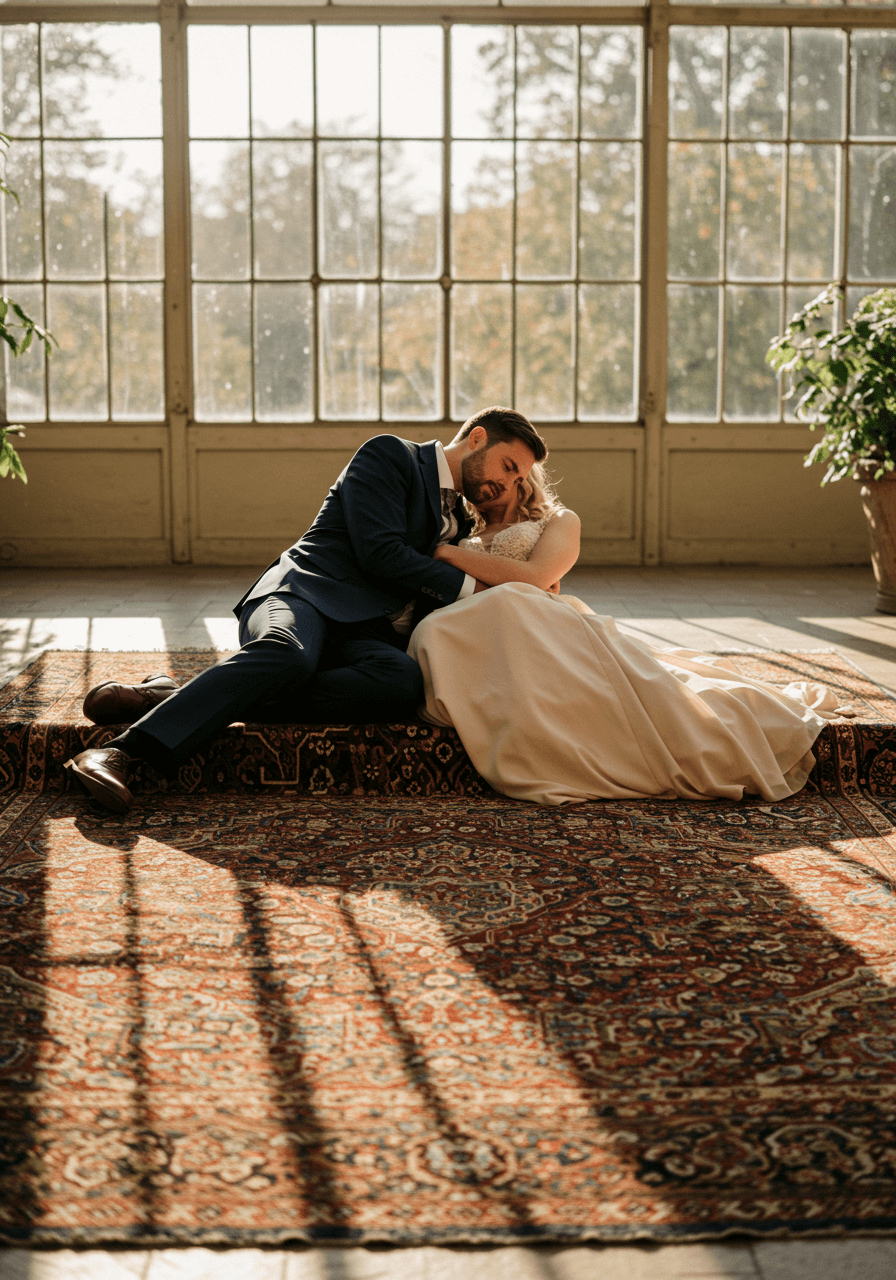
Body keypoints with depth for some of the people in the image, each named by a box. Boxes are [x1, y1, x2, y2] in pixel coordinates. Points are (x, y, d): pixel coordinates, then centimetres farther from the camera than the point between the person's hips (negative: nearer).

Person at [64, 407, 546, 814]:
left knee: (403, 682, -33)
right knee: (289, 655, -42)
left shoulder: (457, 521, 30)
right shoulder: (389, 454, 7)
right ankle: (122, 750, -51)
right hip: (303, 594, -5)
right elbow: (379, 552, -6)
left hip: (364, 632, 5)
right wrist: (468, 587, 1)